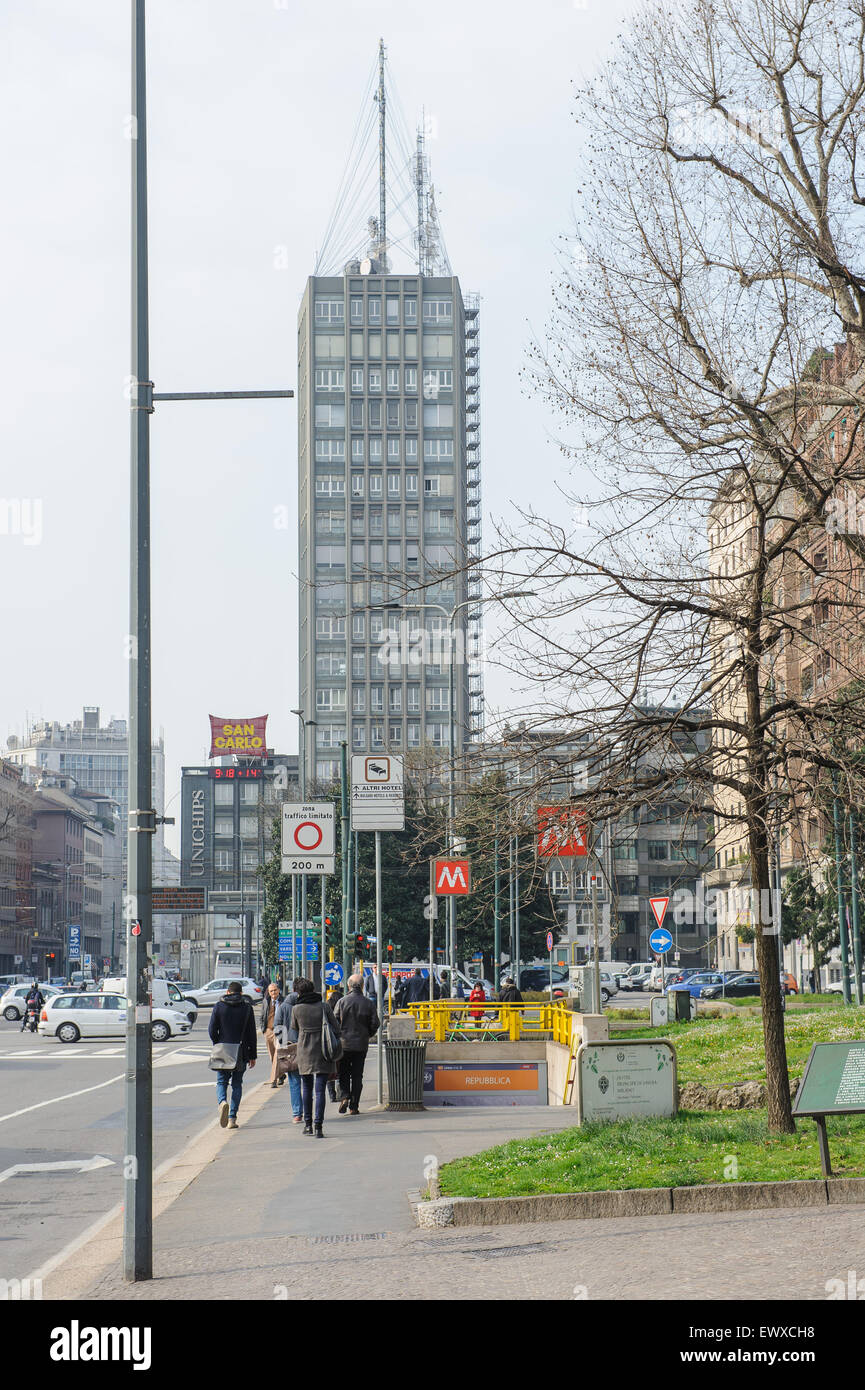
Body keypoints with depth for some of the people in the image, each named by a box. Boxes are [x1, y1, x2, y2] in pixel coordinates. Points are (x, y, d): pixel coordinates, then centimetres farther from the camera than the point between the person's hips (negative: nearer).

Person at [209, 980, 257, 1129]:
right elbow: (251, 1034, 2)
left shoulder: (219, 1006, 0)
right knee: (237, 1084, 9)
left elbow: (212, 1030, -3)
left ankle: (222, 1102, -22)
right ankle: (232, 1118, 4)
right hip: (241, 1054, 0)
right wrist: (253, 1055, 8)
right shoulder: (247, 1008, 1)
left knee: (221, 1082, 9)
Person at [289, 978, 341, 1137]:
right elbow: (336, 1029, -2)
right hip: (323, 1052, -1)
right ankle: (319, 1127, -9)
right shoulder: (324, 1007, -6)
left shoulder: (297, 1009, -6)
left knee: (307, 1088, 18)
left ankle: (308, 1124, 21)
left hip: (304, 1052, 1)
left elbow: (293, 1027, 10)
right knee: (320, 1090, -1)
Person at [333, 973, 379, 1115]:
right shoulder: (369, 1004, -2)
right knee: (357, 1076, 8)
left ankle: (344, 1096, -10)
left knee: (343, 1074, 12)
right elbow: (375, 1025, 0)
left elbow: (334, 1022, -6)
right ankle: (354, 1106, 6)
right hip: (361, 1045, 1)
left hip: (344, 1044, -1)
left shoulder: (342, 1002, -6)